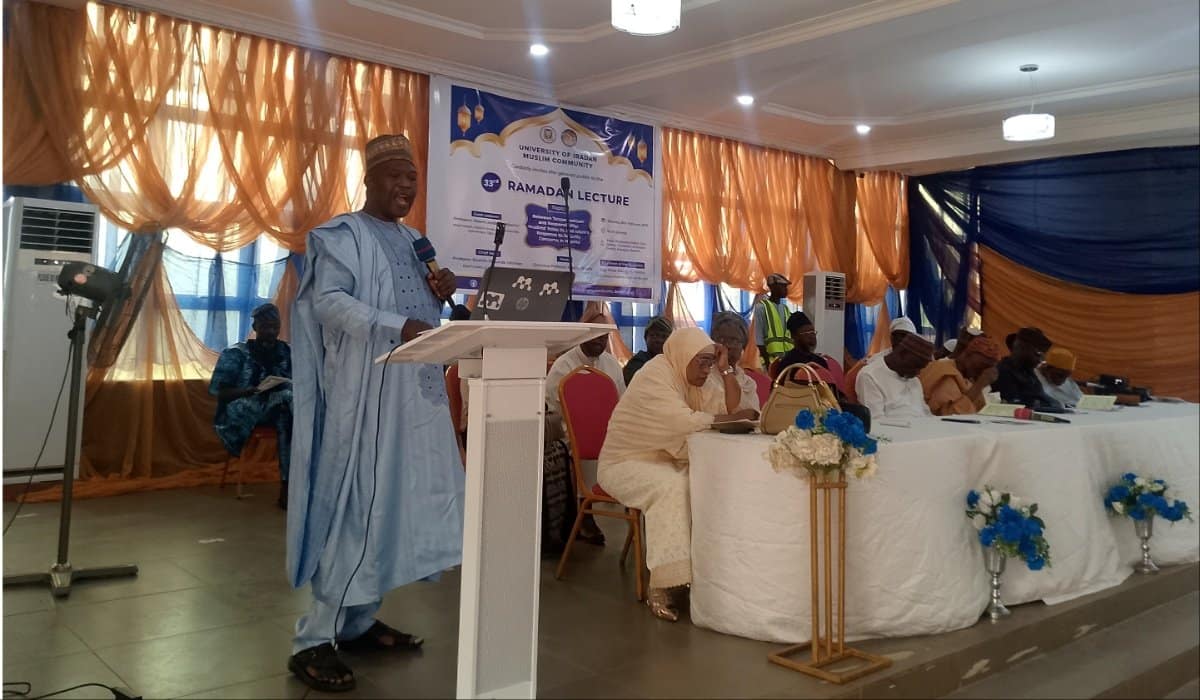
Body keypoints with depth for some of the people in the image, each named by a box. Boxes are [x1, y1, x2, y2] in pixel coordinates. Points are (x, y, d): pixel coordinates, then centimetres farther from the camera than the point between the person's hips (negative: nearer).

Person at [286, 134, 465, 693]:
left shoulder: (413, 242, 20)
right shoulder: (342, 235, -3)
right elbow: (328, 301, -18)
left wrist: (441, 295, 1)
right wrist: (397, 328, -29)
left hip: (416, 390, 8)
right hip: (365, 391, -8)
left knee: (399, 503, 8)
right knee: (358, 506, -9)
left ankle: (357, 622, 19)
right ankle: (314, 641, 0)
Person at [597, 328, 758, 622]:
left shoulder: (698, 378, 5)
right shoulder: (655, 376, -20)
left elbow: (732, 408, 1)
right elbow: (687, 422, -31)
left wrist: (725, 369, -6)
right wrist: (736, 418, -21)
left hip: (666, 460, 7)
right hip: (627, 463, -7)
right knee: (672, 487, -35)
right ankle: (662, 586, -31)